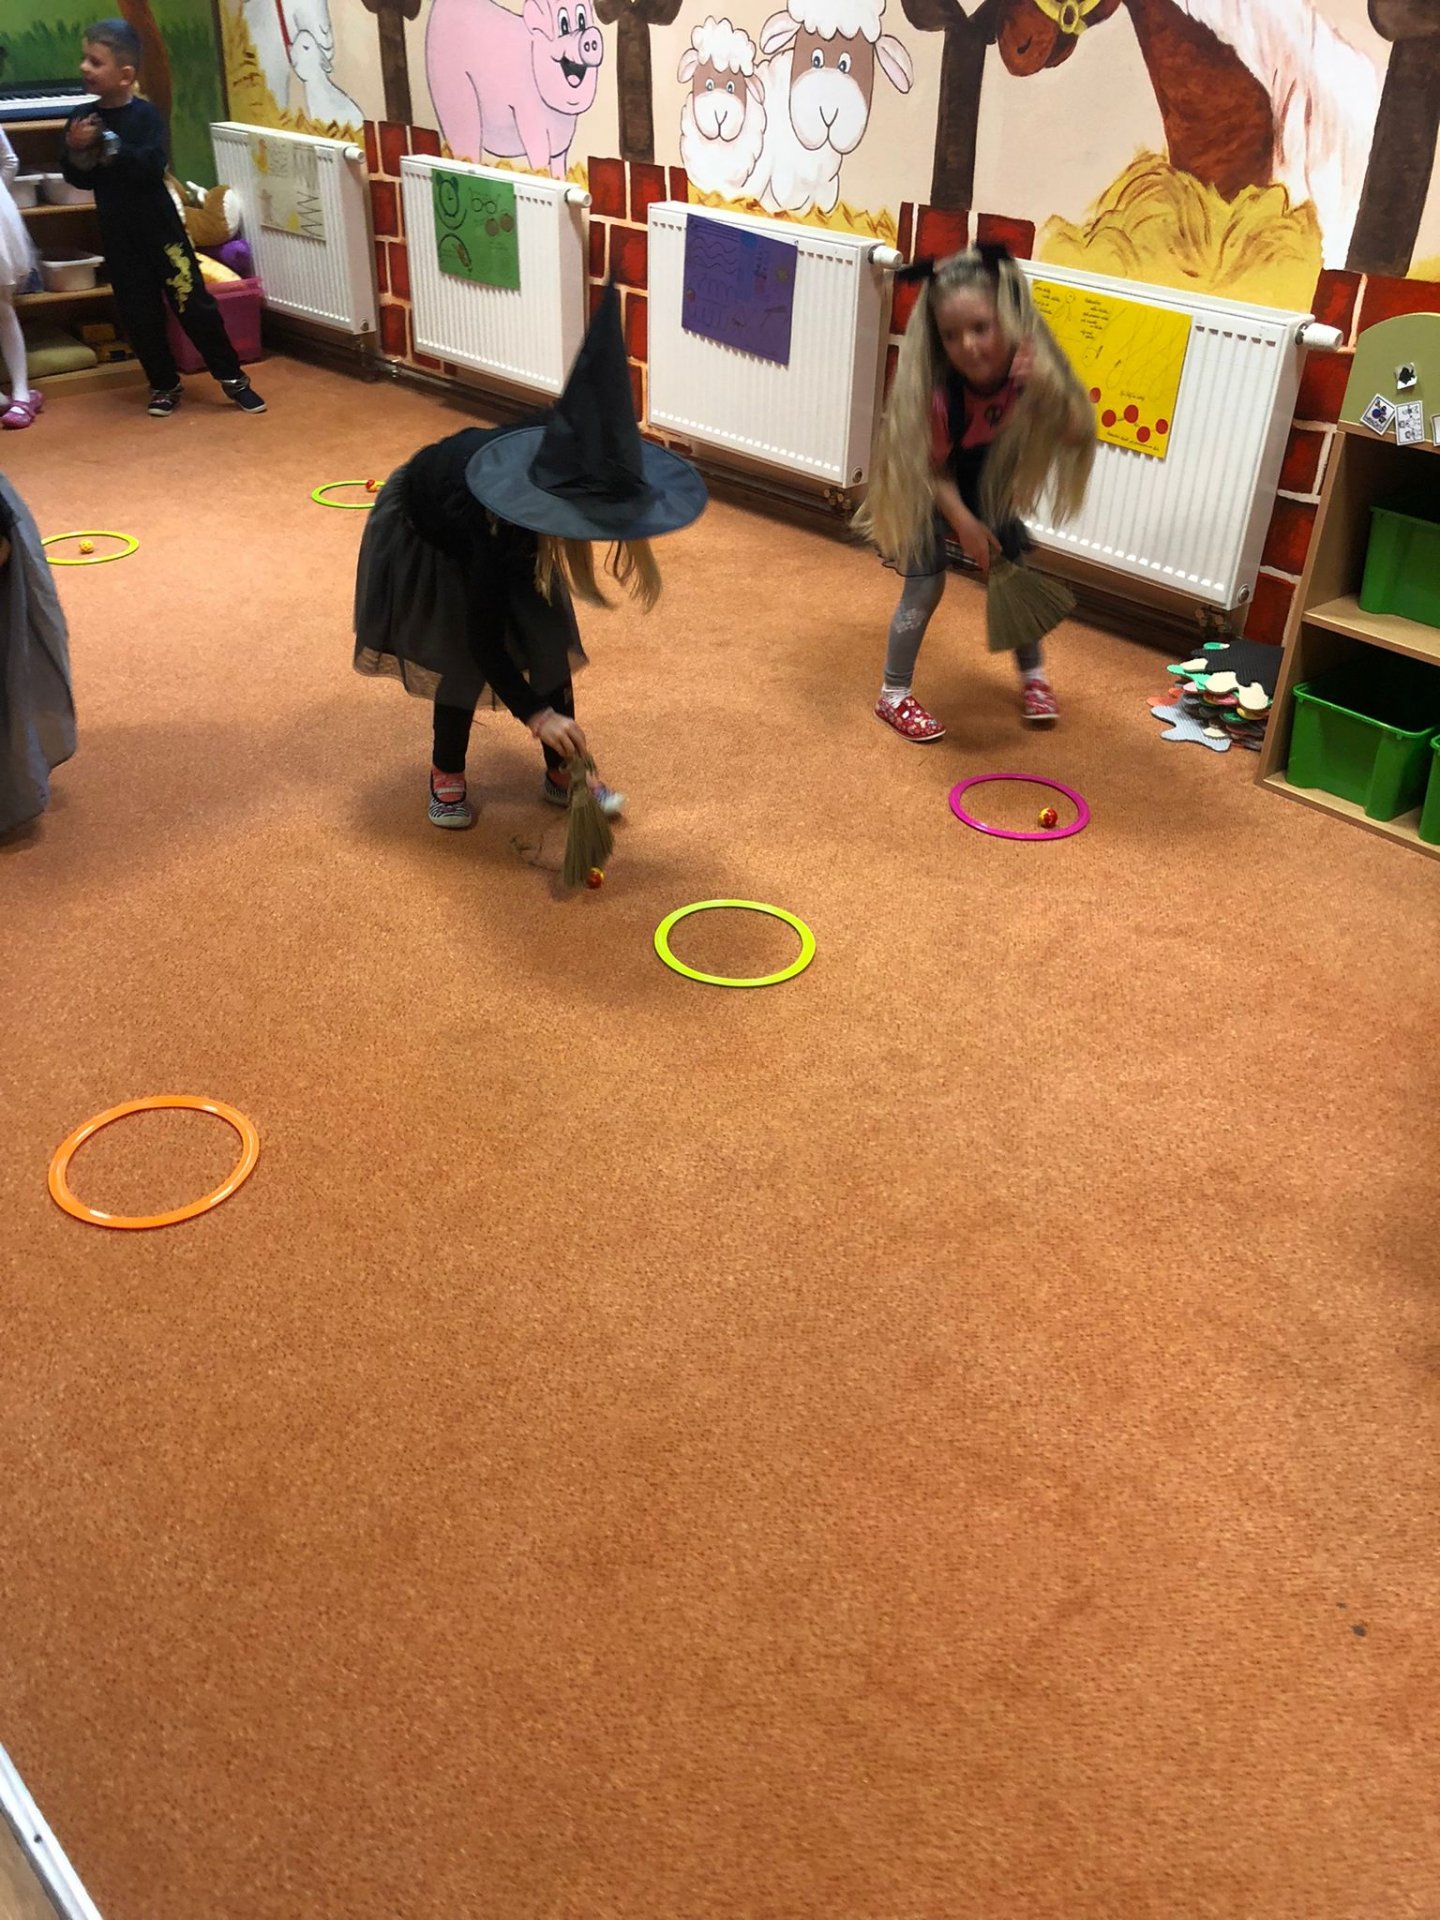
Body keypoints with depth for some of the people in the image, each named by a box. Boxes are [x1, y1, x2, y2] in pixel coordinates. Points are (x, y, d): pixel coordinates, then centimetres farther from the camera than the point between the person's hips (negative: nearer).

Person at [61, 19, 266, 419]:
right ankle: (164, 385, 20)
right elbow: (76, 179, 4)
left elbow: (153, 166, -23)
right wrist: (76, 152, -15)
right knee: (139, 314, 7)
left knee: (193, 302, -2)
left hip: (159, 225, -4)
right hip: (117, 234, 4)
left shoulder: (145, 115, -9)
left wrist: (106, 145, -25)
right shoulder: (82, 118, 2)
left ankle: (233, 378, 8)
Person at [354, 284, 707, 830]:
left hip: (505, 535, 5)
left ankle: (561, 773, 9)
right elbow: (483, 638, -38)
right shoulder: (495, 519, -45)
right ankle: (446, 774, 12)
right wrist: (536, 715, -42)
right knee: (462, 655, -11)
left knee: (548, 639, -3)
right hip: (423, 532, -5)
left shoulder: (570, 465, -32)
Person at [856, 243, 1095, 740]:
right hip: (931, 488, -4)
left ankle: (1033, 675, 29)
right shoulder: (939, 391, -38)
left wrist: (1049, 390, -44)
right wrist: (963, 522, -31)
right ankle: (893, 696, 8)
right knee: (925, 586, -9)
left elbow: (1078, 434, -28)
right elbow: (931, 468, -25)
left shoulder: (1032, 368, -28)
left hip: (989, 486, 4)